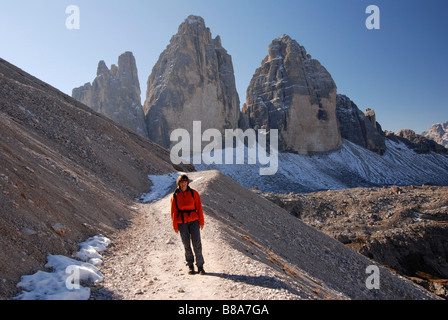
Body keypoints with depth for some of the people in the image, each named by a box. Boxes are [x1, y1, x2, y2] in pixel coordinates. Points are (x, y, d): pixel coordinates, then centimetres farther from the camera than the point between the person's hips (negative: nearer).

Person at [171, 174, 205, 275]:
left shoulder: (194, 193, 2)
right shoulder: (175, 196, 4)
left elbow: (199, 207, 3)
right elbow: (173, 212, 5)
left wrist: (201, 221, -1)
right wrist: (175, 225, 3)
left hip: (193, 221, -1)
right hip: (182, 223, 1)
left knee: (196, 243, -6)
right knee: (186, 244, 5)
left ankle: (200, 266, 4)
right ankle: (190, 265, 20)